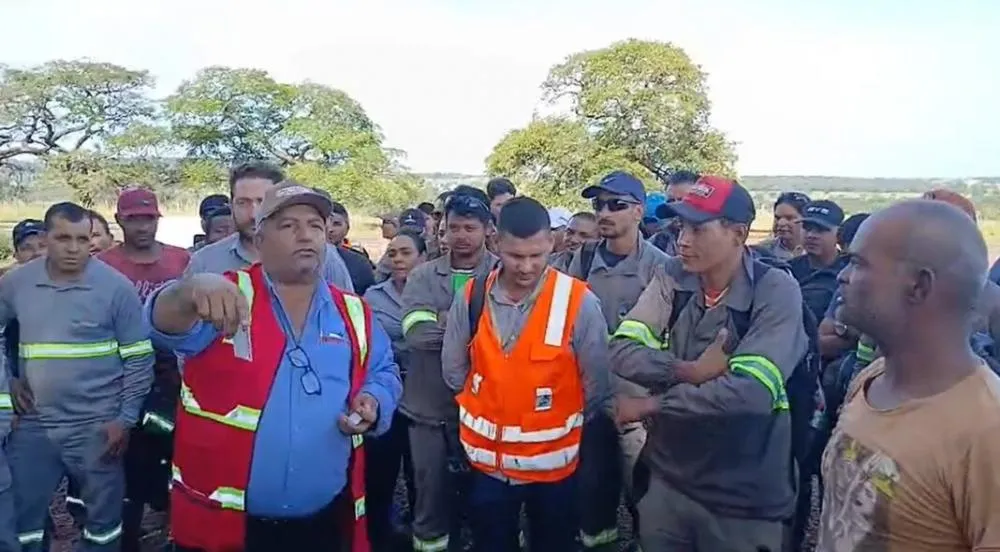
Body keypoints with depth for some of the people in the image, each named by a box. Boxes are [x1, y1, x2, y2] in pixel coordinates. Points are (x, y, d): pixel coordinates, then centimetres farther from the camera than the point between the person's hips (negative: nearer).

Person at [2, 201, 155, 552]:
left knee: (103, 517, 11)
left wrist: (126, 419, -9)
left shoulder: (116, 287, -9)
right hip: (33, 424, 3)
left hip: (96, 427, -3)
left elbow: (139, 359, -6)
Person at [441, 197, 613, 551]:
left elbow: (597, 384, -8)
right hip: (487, 461, 2)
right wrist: (487, 418, 7)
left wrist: (568, 431, 2)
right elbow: (453, 370, 4)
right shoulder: (471, 298, -8)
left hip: (553, 463, -2)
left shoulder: (578, 301, -17)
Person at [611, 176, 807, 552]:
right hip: (666, 478, 4)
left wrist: (649, 405, -18)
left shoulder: (776, 291, -16)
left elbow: (751, 392, -26)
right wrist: (690, 372, -24)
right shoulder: (672, 278, -4)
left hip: (744, 495, -3)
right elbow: (622, 354, -10)